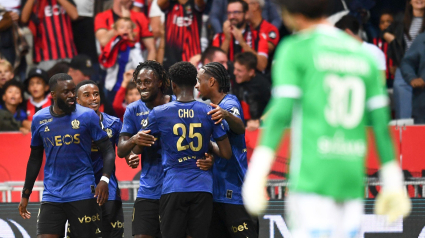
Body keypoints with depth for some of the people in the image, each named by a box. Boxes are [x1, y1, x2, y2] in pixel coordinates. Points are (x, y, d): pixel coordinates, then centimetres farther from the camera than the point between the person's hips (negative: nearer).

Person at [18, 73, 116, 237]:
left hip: (83, 194, -2)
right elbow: (35, 159, 16)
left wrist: (104, 179, -21)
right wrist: (25, 195, 17)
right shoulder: (39, 119, 5)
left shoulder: (87, 116, -4)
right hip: (51, 197, 2)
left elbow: (108, 151, -3)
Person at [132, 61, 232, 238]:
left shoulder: (159, 113, -2)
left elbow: (137, 149, 6)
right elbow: (226, 154, 4)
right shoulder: (210, 113, 2)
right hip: (203, 188, 2)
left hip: (173, 188, -2)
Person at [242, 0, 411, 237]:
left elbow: (281, 111, -10)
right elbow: (381, 122, 13)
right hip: (352, 179, 5)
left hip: (312, 177, -5)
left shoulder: (295, 49, 0)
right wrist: (393, 184, 16)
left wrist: (257, 173, -14)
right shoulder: (364, 55, 15)